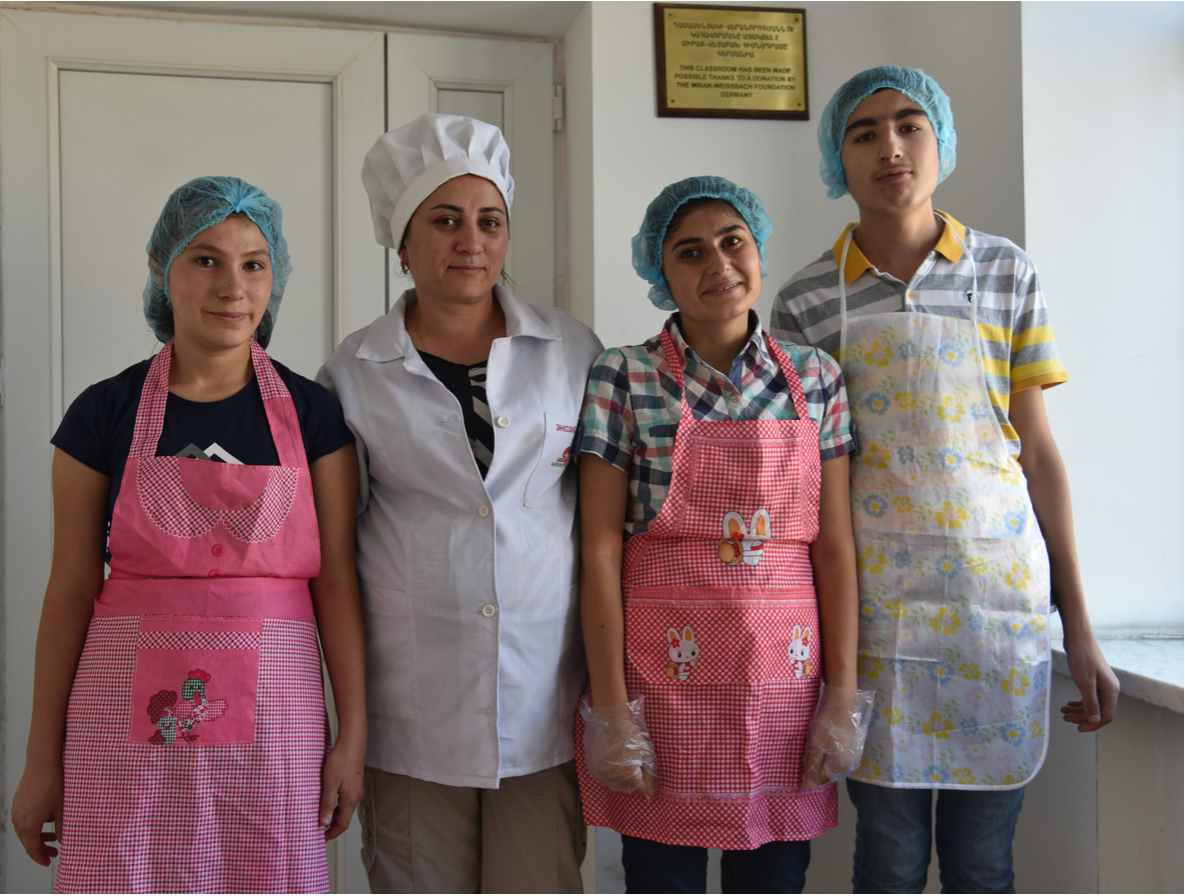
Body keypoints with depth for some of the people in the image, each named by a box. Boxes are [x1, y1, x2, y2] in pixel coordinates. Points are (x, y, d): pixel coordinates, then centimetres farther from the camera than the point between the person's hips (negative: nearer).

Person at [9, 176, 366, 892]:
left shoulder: (311, 414, 3)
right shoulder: (105, 414, 2)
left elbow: (336, 580, 1)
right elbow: (71, 588, 3)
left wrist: (353, 734, -2)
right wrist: (43, 756, 4)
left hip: (271, 712, 0)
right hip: (129, 718, 0)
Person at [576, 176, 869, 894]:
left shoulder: (815, 379, 5)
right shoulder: (624, 380, -3)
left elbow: (835, 545, 3)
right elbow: (600, 550, -6)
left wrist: (843, 698, -1)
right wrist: (611, 710, -9)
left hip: (784, 676, 2)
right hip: (663, 674, -2)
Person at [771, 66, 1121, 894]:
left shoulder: (1008, 273, 5)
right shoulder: (807, 301, 1)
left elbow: (1037, 447, 5)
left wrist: (1080, 625, 3)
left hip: (1000, 592, 1)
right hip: (875, 599, -1)